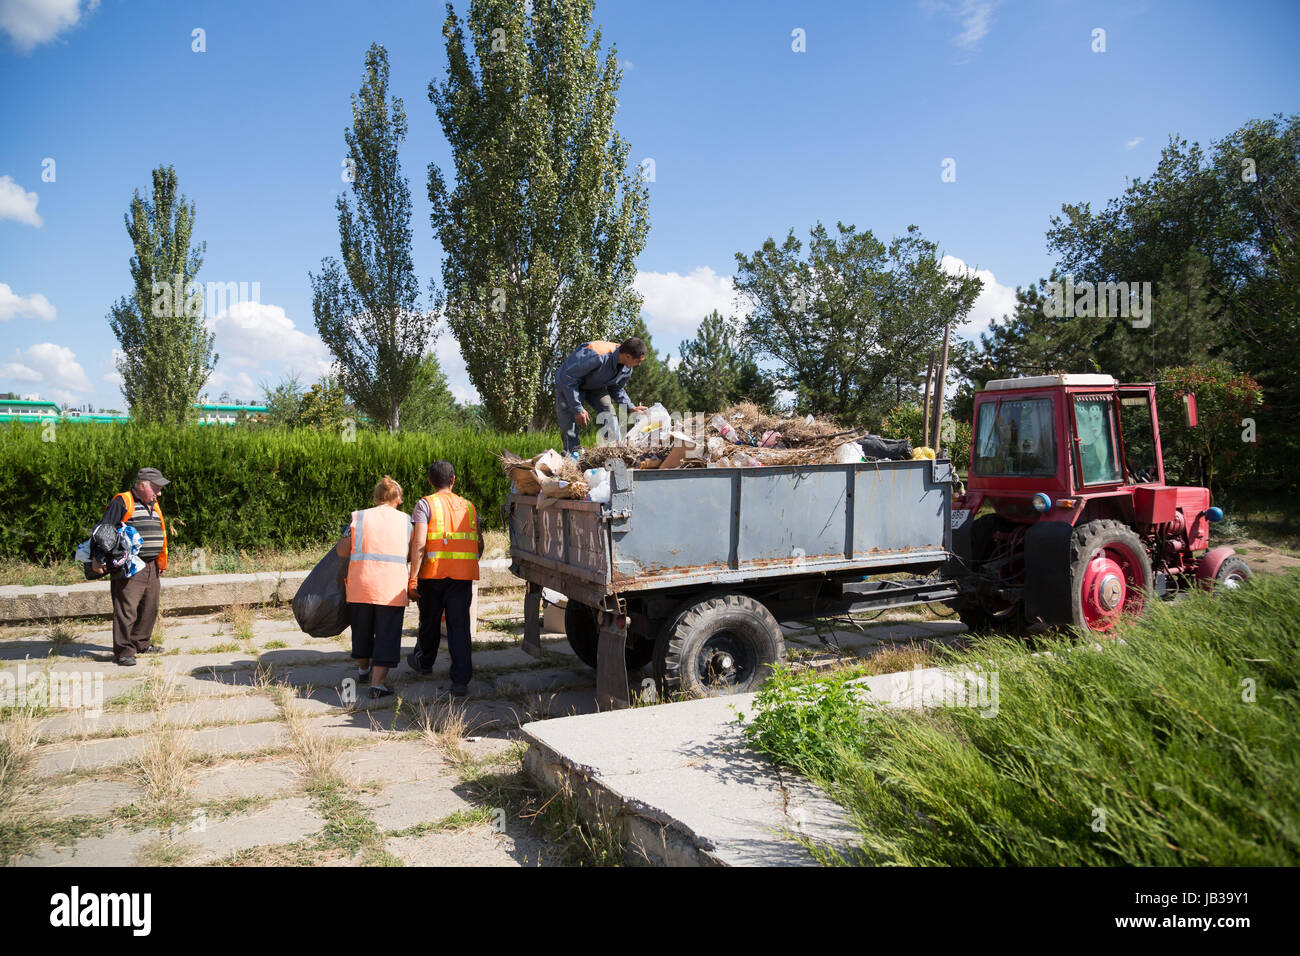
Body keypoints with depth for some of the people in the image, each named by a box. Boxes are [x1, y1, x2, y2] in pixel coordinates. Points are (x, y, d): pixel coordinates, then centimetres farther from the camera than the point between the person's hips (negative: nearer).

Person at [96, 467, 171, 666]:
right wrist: (97, 558, -16)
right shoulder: (122, 502, -6)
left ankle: (141, 644, 27)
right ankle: (124, 651, -3)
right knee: (127, 609, -8)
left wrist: (161, 563, 28)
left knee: (149, 607, 13)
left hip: (151, 567, 8)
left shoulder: (155, 505, 19)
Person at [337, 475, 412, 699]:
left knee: (362, 629, 20)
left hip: (361, 583, 2)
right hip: (392, 586, -1)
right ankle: (378, 682, -1)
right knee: (387, 633, 4)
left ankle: (363, 669, 41)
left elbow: (342, 551, 0)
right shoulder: (405, 520, 6)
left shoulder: (359, 517, 4)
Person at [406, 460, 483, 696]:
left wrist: (412, 577, -11)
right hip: (463, 575, 2)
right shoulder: (468, 506, 13)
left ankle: (424, 662, 42)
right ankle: (461, 680, -5)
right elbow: (480, 545, 16)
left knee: (430, 621, 18)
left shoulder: (425, 504, 0)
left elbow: (419, 543, -12)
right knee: (460, 625, 2)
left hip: (433, 572, -2)